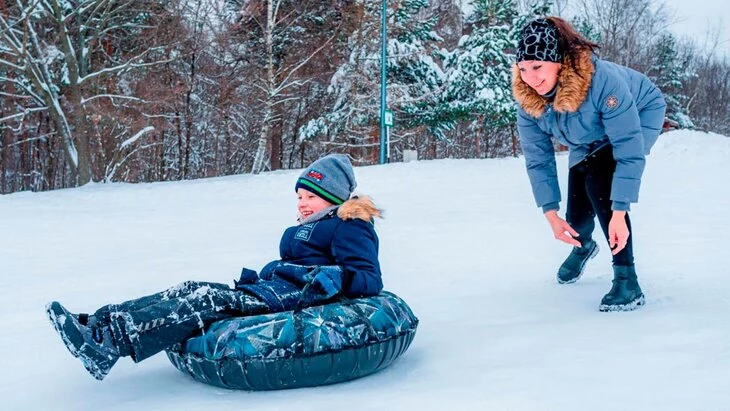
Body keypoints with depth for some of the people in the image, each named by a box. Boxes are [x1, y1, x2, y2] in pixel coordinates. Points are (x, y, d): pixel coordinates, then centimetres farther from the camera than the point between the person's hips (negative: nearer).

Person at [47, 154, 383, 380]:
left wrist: (336, 278, -27)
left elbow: (370, 280, -10)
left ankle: (111, 342, -40)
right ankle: (99, 323, -22)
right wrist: (255, 279, 12)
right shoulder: (307, 229, 30)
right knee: (193, 291, -9)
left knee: (213, 299, -27)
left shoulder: (350, 227, 2)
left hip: (298, 294, -9)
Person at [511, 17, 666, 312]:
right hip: (589, 138, 5)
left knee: (599, 180, -30)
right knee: (577, 217, 0)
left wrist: (619, 213, -43)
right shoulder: (527, 101, -27)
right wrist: (551, 215, -22)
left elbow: (629, 150, -40)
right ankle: (583, 246, 41)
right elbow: (538, 160, -17)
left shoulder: (603, 80, -43)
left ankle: (627, 279, -22)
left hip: (640, 114, -4)